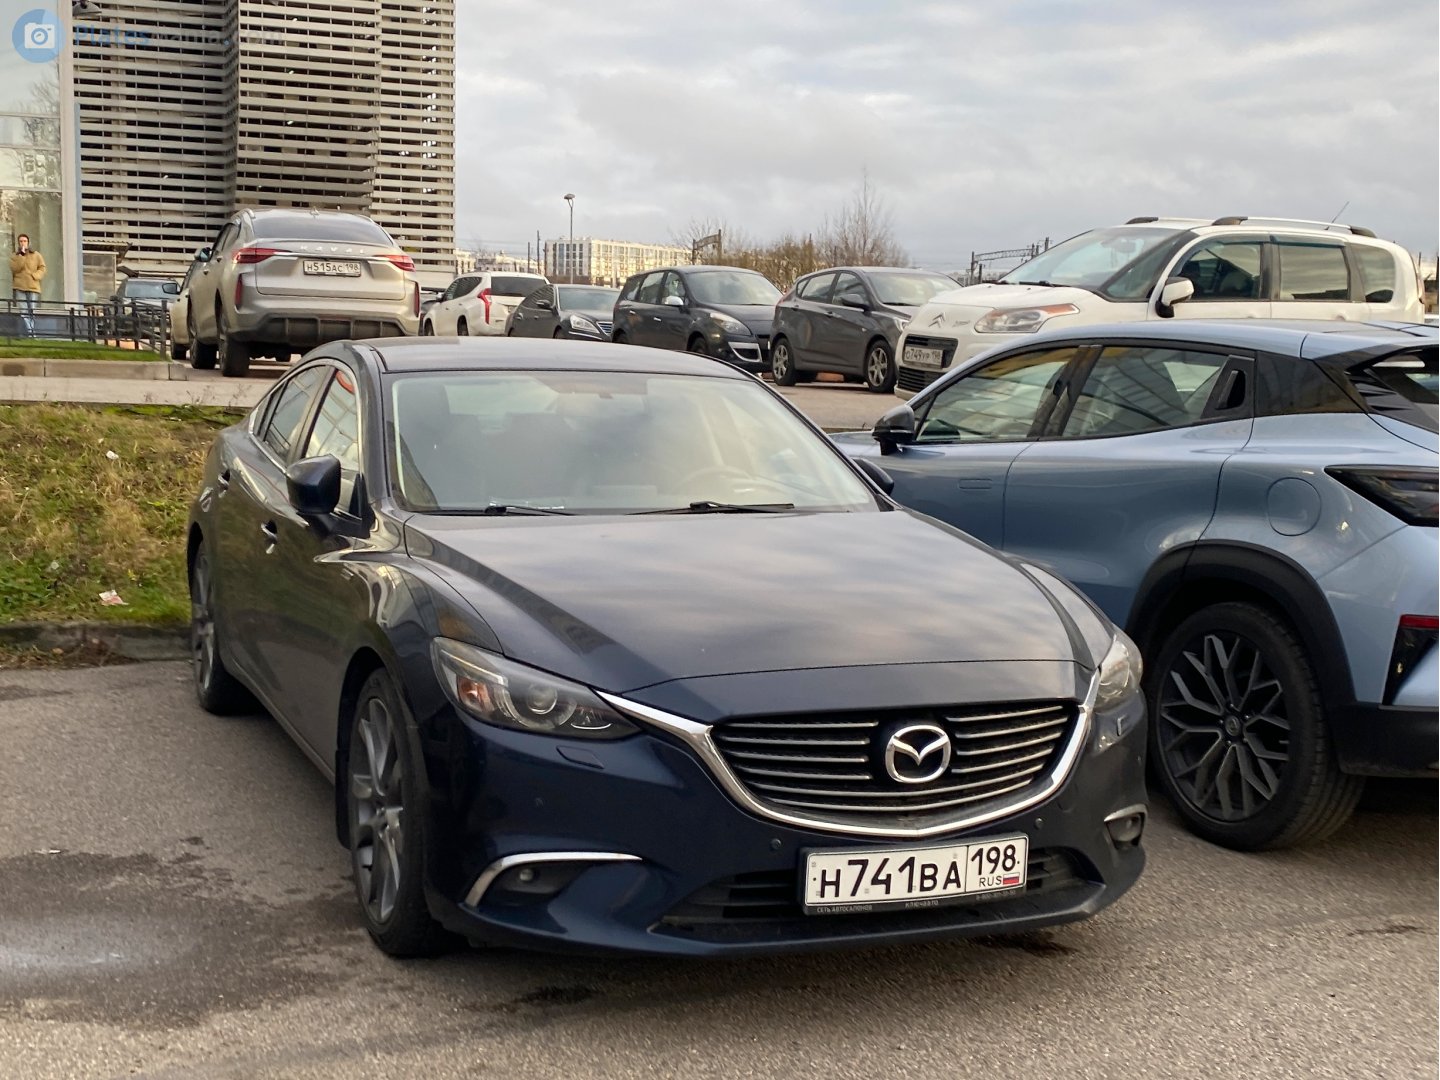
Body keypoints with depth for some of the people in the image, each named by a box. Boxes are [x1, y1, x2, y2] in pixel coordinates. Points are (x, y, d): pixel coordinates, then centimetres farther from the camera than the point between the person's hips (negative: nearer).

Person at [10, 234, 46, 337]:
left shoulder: (36, 255, 10)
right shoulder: (14, 256, 11)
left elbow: (42, 268, 7)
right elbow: (15, 268, -6)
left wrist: (34, 275, -11)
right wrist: (21, 255, -10)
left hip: (33, 287, 0)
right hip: (20, 287, 0)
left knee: (32, 310, -3)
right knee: (23, 311, -8)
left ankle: (31, 330, 2)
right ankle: (29, 331, -11)